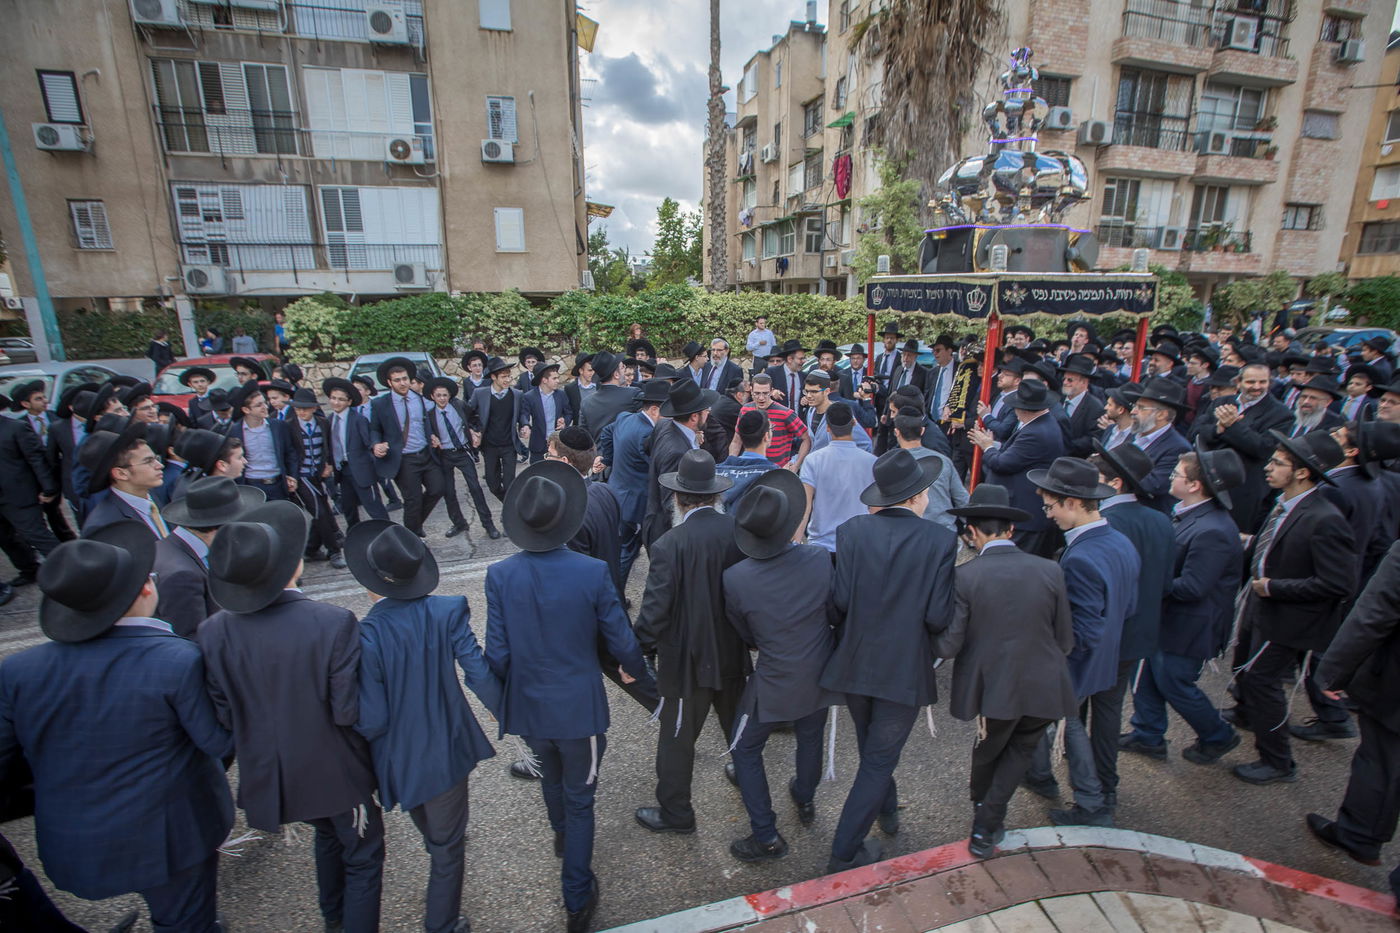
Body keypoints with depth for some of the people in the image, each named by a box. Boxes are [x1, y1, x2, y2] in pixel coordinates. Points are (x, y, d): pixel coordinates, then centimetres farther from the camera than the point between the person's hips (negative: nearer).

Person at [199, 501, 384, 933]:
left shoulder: (214, 631, -17)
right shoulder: (335, 623, -31)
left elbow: (223, 715, -7)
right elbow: (348, 712, -25)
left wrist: (263, 730, 11)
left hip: (267, 772, 6)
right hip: (335, 770, -5)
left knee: (327, 833, 33)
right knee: (362, 856, 20)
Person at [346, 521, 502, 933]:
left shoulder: (364, 636, -28)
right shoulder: (447, 612, -22)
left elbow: (372, 721, -21)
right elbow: (480, 674, -19)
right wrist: (506, 712, 1)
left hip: (399, 759, 2)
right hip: (447, 750, -1)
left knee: (434, 838, 33)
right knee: (448, 845, 22)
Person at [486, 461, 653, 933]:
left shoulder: (500, 576, -18)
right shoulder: (592, 572, -23)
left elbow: (497, 654, -11)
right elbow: (621, 642, -13)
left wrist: (506, 694, 10)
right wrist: (641, 671, 9)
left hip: (528, 707, 3)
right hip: (579, 708, -3)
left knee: (551, 776, 31)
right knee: (579, 798, 17)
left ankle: (562, 838, 59)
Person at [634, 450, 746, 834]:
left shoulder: (670, 545, -26)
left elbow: (655, 609, -22)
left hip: (687, 659, -5)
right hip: (733, 652, 6)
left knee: (677, 737, 15)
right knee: (737, 723, 29)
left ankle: (675, 812, 33)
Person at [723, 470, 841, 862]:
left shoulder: (735, 579, -26)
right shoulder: (821, 560, -22)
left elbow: (746, 635, -7)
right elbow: (837, 614, -4)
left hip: (774, 683, -3)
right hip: (821, 676, 4)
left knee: (745, 750, 20)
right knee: (810, 738, 30)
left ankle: (766, 837, 27)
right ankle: (805, 802, 55)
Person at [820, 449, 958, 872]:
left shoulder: (852, 530, -11)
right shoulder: (941, 540, -14)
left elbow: (840, 599, -13)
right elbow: (938, 616, -15)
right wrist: (941, 646, 7)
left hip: (855, 661, 3)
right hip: (905, 668, -3)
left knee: (871, 749, 28)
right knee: (879, 759, 13)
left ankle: (886, 812, 53)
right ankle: (845, 852, 20)